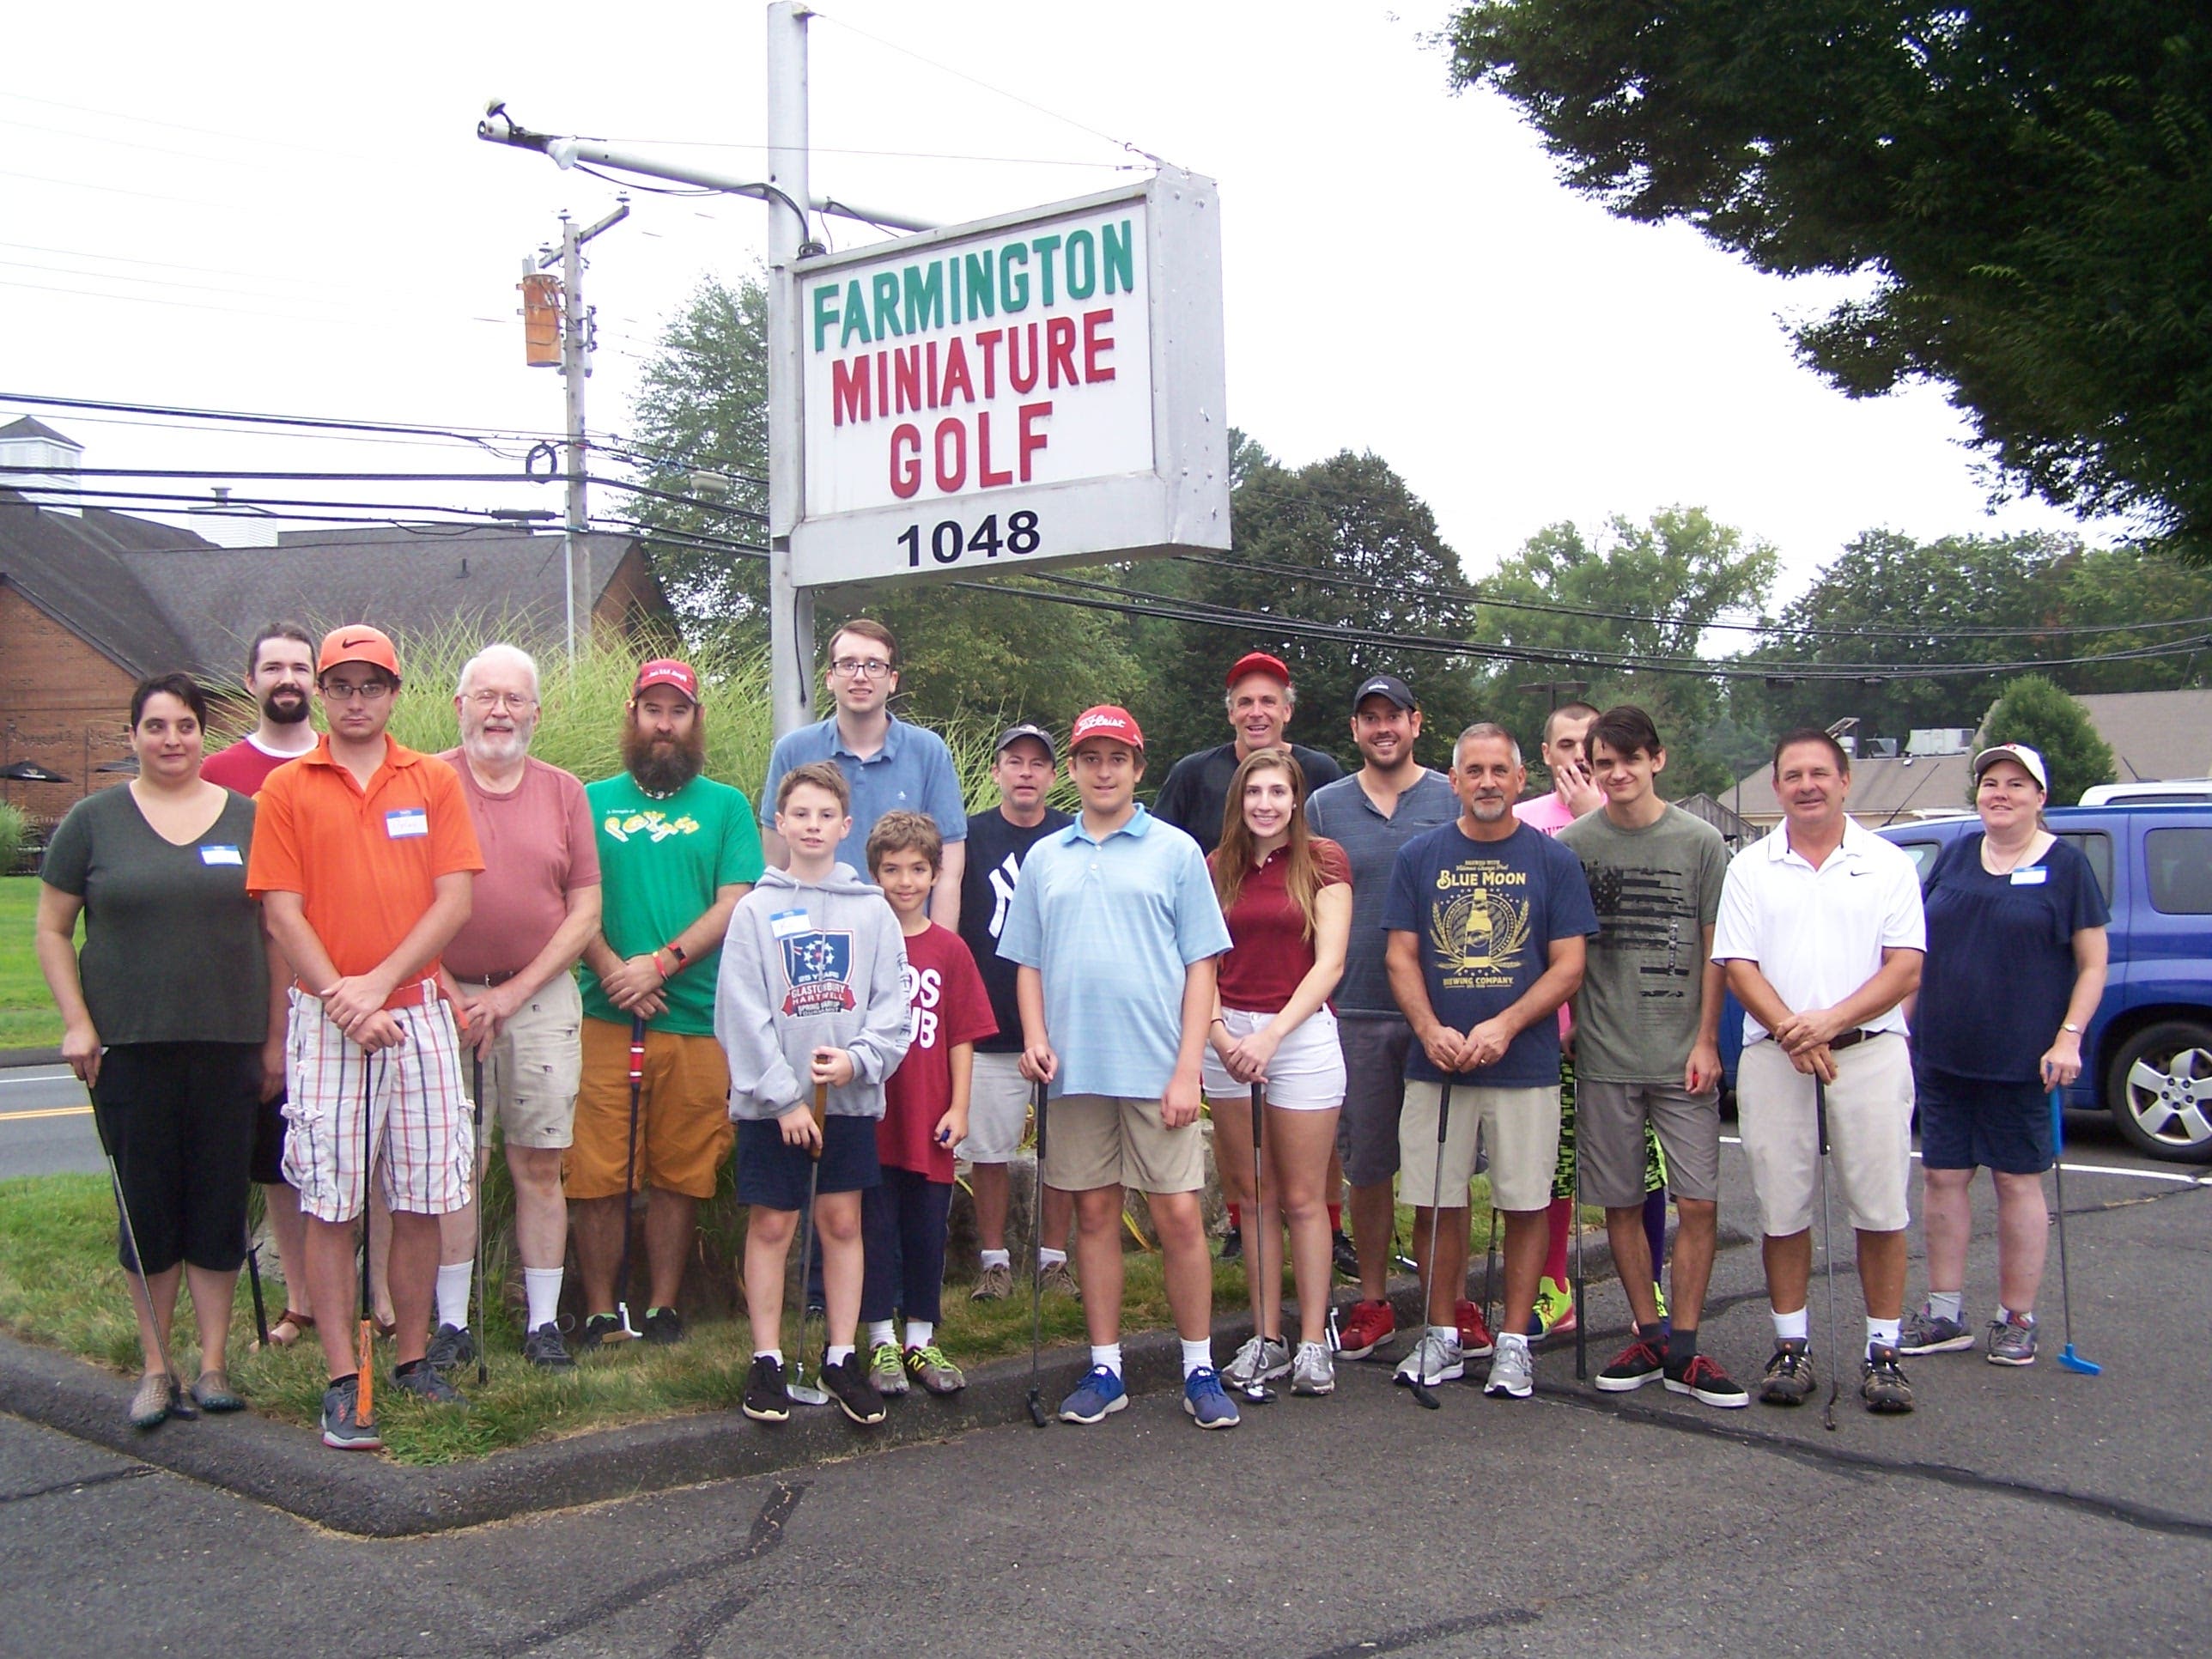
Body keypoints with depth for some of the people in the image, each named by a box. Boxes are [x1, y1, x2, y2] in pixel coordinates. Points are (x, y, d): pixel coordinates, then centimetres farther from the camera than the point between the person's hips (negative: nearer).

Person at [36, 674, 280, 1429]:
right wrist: (76, 1021, -4)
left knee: (220, 1203, 4)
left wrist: (276, 1036, 5)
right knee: (146, 1206, 5)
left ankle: (214, 1364, 15)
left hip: (228, 1043, 1)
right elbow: (52, 929, 7)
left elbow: (274, 932, 9)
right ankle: (155, 1368, 16)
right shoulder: (93, 821, 4)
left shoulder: (247, 819, 6)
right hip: (129, 1046, -1)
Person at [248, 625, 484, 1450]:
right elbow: (282, 912, -1)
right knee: (330, 1203, -1)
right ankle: (341, 1380, 4)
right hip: (325, 1018, -1)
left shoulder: (434, 782, 8)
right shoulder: (287, 789, 4)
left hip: (418, 1011, 2)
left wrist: (379, 984, -10)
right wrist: (342, 1001, -12)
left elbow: (454, 901, 1)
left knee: (421, 1198, 5)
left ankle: (411, 1359, 17)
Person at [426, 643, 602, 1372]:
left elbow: (585, 911, 5)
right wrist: (455, 998, -7)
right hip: (448, 995, -1)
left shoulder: (564, 792, 8)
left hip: (541, 997, 2)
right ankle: (451, 1323, 10)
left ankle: (543, 1322, 11)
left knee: (539, 1166, 4)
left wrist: (512, 993, -4)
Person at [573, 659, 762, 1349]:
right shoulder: (591, 801, 12)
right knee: (598, 1175, 0)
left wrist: (659, 965, -11)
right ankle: (600, 1312, 10)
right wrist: (611, 971, -12)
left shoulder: (726, 806, 11)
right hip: (603, 1019, 0)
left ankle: (663, 1306, 16)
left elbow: (734, 905, 0)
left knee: (679, 1175, 5)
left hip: (696, 1023, 0)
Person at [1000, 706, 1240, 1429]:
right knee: (1095, 1214, 9)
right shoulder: (1044, 859, 12)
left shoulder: (1176, 851, 3)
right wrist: (1035, 1037, -4)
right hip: (1075, 1070, 3)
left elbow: (1201, 967, 0)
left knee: (1179, 1215, -2)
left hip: (1157, 1069, -3)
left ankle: (1200, 1370, 10)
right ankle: (1105, 1370, 17)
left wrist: (1187, 1068, -8)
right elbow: (1028, 964, 14)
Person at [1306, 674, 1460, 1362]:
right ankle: (1373, 1302, 16)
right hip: (1354, 1013, 1)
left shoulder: (1453, 801, 5)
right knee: (1367, 1166, 6)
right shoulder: (1325, 806, 8)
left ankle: (1451, 1301, 12)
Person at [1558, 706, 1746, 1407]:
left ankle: (1684, 1350, 5)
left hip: (1682, 1057, -1)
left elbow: (1714, 950, 3)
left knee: (1700, 1202, -4)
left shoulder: (1700, 841, 2)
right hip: (1603, 1056, 1)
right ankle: (1649, 1337, 18)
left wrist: (1706, 1041, -3)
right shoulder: (1571, 844, 4)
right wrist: (1565, 1026, 0)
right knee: (1621, 1204, 6)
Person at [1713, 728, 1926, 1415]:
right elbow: (1738, 968, 3)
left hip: (1870, 1052, -1)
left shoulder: (1887, 864, 7)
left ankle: (1882, 1351, 9)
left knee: (1880, 1210, 0)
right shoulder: (1750, 868, 10)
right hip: (1772, 1056, 1)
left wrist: (1832, 1021, -15)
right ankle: (1791, 1345, 15)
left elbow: (1905, 968, -1)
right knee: (1781, 1209, 4)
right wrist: (1791, 1032, -13)